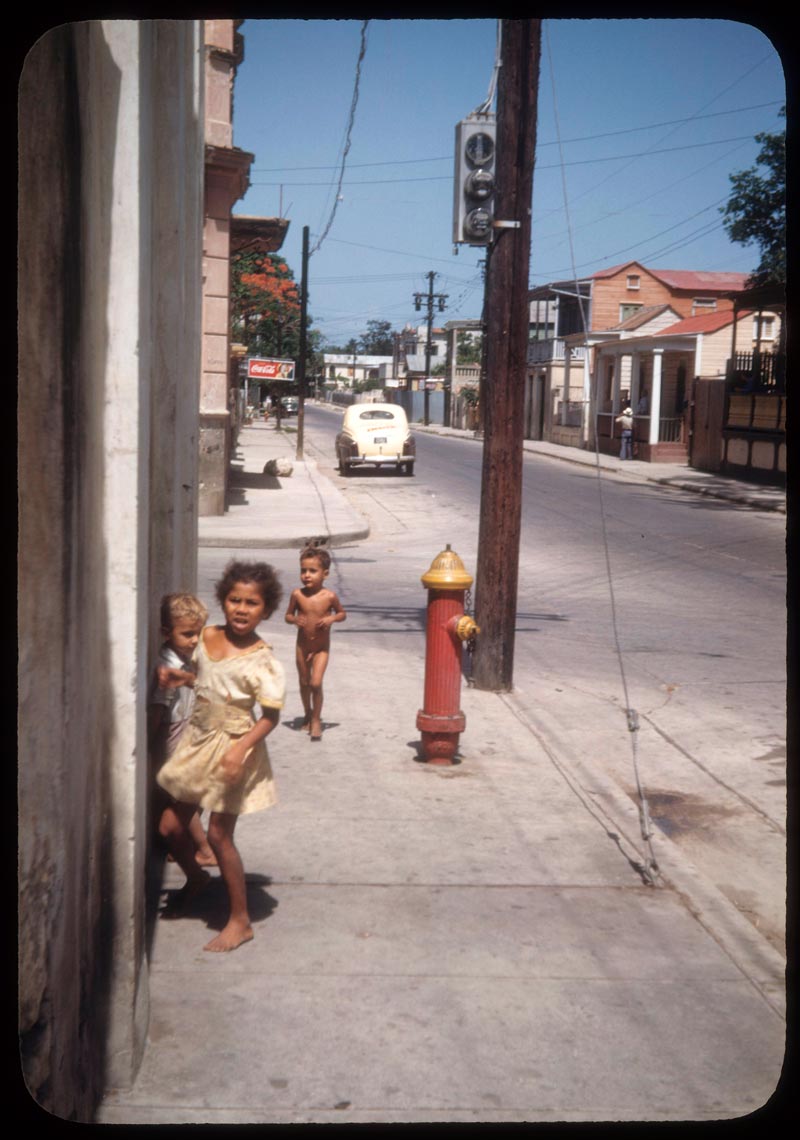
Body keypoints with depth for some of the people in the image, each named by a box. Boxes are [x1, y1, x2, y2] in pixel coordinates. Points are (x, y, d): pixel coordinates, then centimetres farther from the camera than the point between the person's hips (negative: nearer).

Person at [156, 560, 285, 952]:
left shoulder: (261, 660, -18)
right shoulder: (207, 636, 1)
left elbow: (271, 715, -17)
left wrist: (241, 748, -30)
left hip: (231, 747, -7)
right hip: (197, 741, 7)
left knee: (218, 834, -1)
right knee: (170, 825, 13)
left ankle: (240, 921, 14)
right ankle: (195, 878, 44)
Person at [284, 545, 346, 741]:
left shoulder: (329, 596, -14)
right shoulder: (297, 594, -10)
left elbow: (342, 613, 2)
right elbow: (288, 615, 2)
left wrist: (332, 618, -19)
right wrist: (294, 619, -20)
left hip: (321, 647, -2)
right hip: (302, 645, 2)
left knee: (316, 684, -11)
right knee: (304, 683, 15)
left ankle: (316, 720, 7)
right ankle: (308, 714, 38)